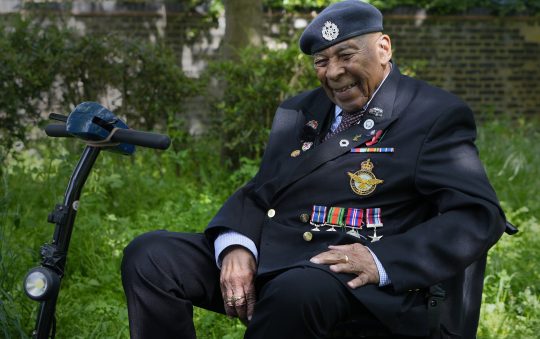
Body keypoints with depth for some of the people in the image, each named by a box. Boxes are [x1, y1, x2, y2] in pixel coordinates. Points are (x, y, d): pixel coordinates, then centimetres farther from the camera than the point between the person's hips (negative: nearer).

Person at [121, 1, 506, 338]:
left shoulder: (435, 115, 2)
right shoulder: (298, 112, 22)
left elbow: (478, 215, -8)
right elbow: (260, 192, 17)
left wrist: (382, 261, -22)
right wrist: (236, 245, -8)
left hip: (356, 277, -6)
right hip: (267, 257, 6)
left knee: (300, 289, -39)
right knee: (149, 256, -13)